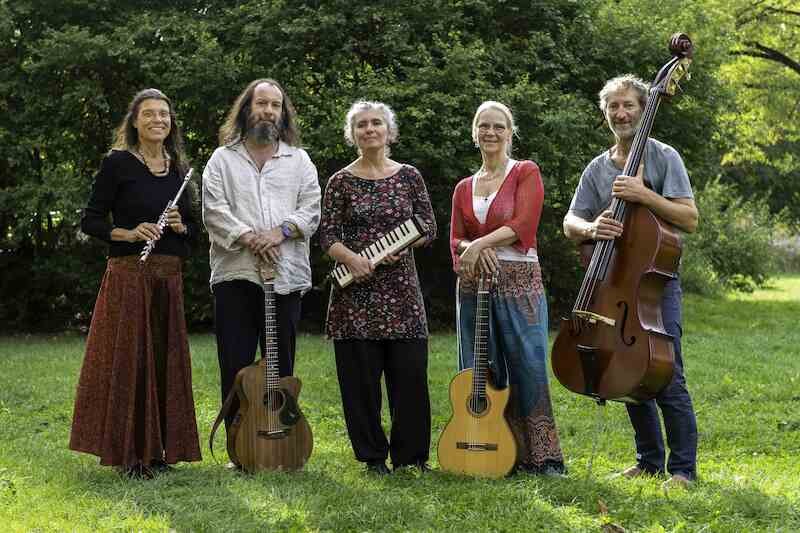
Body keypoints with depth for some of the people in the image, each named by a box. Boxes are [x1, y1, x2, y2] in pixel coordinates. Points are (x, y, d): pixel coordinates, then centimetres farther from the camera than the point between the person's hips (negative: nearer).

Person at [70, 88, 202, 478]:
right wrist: (128, 233, -20)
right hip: (128, 274, -5)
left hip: (168, 277, 6)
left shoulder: (178, 169, 13)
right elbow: (90, 221, -5)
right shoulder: (118, 163, -3)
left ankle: (159, 449, 17)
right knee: (128, 359, -4)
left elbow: (193, 227, 19)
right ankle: (129, 453, 4)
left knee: (165, 359, 7)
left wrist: (180, 226, -3)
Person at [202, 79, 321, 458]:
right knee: (236, 366, 0)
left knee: (281, 366, 5)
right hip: (235, 274, -1)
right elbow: (214, 210, -2)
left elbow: (311, 210, 4)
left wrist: (281, 231, -13)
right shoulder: (223, 159, 9)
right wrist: (248, 237, -15)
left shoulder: (299, 161, 14)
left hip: (286, 275, 1)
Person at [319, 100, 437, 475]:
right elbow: (327, 235, 0)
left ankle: (411, 454, 11)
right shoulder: (341, 181, 4)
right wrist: (350, 257, -19)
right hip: (356, 290, -1)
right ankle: (372, 455, 11)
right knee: (361, 376, 0)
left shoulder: (409, 176, 8)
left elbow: (429, 226, 7)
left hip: (401, 287, 1)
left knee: (410, 373, -1)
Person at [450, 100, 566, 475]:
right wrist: (471, 250, -10)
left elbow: (524, 225, -10)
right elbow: (455, 240, 12)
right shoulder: (464, 188, 16)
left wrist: (480, 243, -16)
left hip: (519, 282, -4)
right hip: (474, 285, 5)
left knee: (528, 369, -6)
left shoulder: (526, 173, 2)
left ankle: (540, 458, 0)